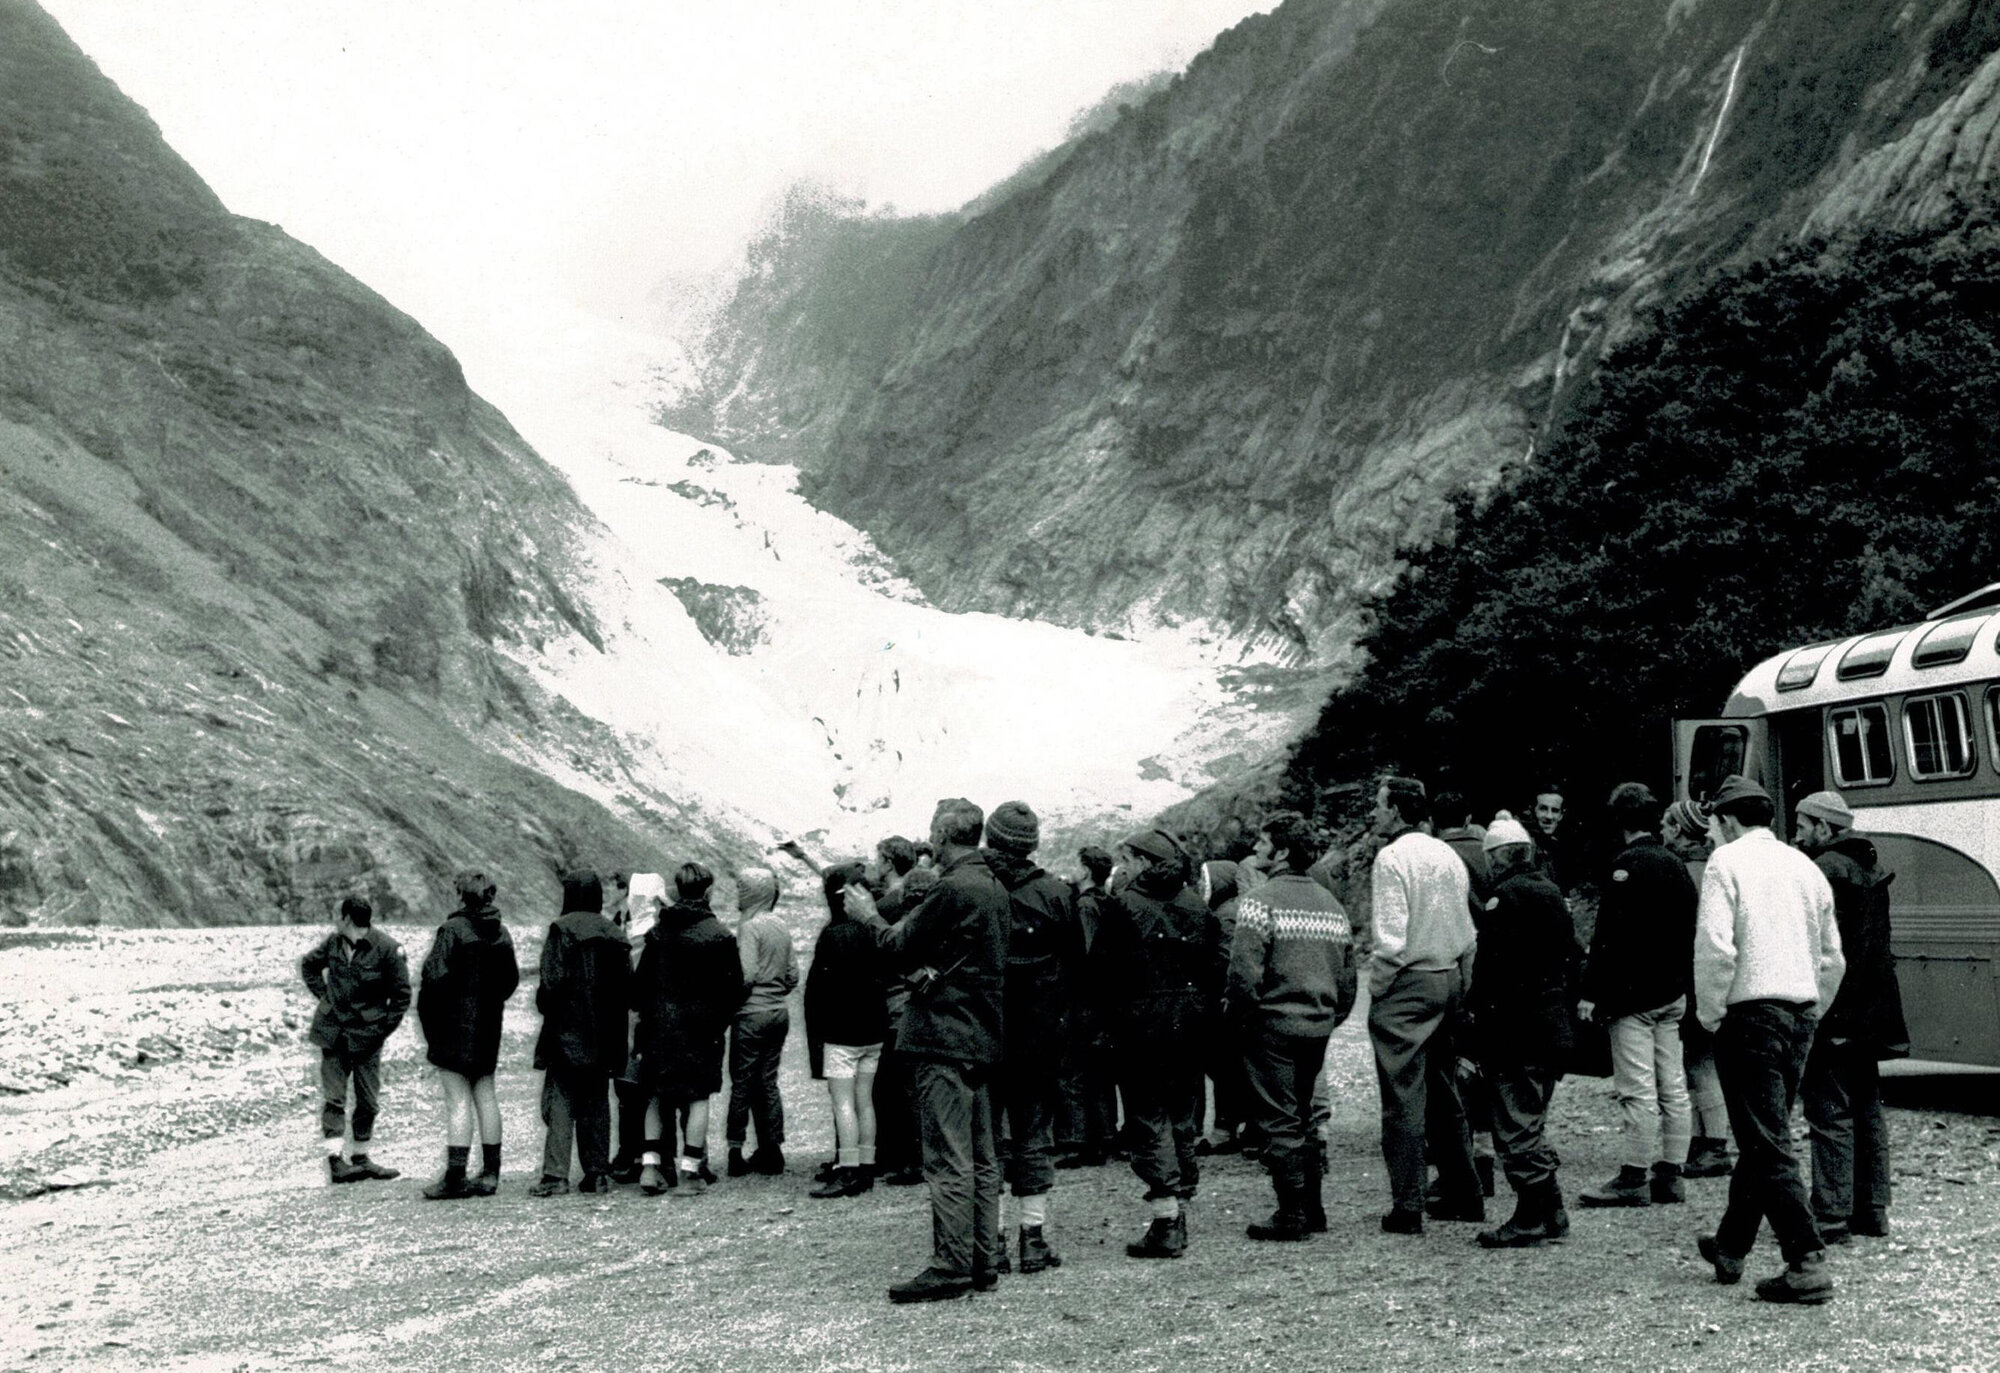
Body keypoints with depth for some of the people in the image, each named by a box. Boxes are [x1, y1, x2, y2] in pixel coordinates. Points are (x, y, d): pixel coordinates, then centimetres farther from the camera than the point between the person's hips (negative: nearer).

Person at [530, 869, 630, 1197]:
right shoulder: (615, 935, 9)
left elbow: (553, 980, -16)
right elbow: (626, 986, 9)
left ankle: (556, 1174, -8)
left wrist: (543, 1003, 1)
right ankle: (599, 1172, 12)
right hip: (604, 1035, 5)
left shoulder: (562, 930, -9)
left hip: (567, 1030, -5)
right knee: (596, 1102, 11)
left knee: (560, 1100, -3)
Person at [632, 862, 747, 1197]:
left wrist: (647, 1017, 15)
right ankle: (689, 1173, 2)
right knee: (698, 1097, 3)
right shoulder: (719, 936, -8)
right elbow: (733, 987, -8)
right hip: (701, 1027, -3)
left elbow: (641, 981, 4)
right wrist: (720, 1022, 5)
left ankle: (650, 1164, 8)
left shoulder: (658, 932, 1)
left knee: (657, 1097, 14)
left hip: (660, 1027, 3)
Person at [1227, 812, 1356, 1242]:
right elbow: (1349, 977, 14)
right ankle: (1312, 1207, 24)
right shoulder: (1331, 903, 10)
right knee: (1304, 1118, 18)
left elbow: (1244, 970, -20)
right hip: (1318, 1027, 7)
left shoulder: (1260, 900, -13)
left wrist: (1240, 1014, -5)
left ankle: (1292, 1214, 5)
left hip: (1273, 1025, -7)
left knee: (1279, 1121, 1)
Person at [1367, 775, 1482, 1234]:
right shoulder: (1449, 856, 10)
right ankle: (1464, 1196, 23)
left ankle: (1407, 1208, -2)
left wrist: (1376, 986, -8)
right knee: (1445, 1094, 16)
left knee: (1403, 1098, -4)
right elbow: (1469, 932, 12)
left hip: (1406, 984, -8)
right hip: (1449, 981, 8)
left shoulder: (1391, 857, -13)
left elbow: (1391, 937, -19)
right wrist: (1461, 986, 18)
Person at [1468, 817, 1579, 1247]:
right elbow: (1573, 956, 16)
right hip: (1551, 1027, 9)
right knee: (1530, 1123, 18)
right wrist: (1562, 1007, 21)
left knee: (1516, 1126, -1)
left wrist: (1474, 1011, -13)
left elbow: (1496, 966, -20)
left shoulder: (1504, 897, -14)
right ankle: (1551, 1215, 21)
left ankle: (1531, 1219, 2)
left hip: (1513, 1031, -9)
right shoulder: (1551, 892, 12)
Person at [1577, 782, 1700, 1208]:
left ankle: (1633, 1178, -4)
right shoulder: (1676, 865, 13)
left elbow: (1609, 937, -17)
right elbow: (1692, 929, 16)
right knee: (1673, 1087, 10)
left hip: (1632, 994, -9)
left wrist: (1592, 993, -14)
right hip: (1672, 993, 9)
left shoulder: (1626, 866, -13)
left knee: (1637, 1089, -6)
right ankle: (1669, 1176, 15)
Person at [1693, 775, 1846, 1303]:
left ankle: (1807, 1263, -8)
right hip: (1801, 1012, 7)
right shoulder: (1804, 866, 13)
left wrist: (1710, 1013, -7)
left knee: (1768, 1144, -4)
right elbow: (1833, 957, 17)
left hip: (1751, 1011, -7)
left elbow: (1715, 944, -17)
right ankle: (1731, 1246, 29)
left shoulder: (1728, 861, -6)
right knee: (1763, 1135, 17)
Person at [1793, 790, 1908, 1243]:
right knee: (1866, 1109, 15)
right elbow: (1876, 945, 19)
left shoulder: (1825, 869, -13)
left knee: (1829, 1112, -7)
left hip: (1833, 1013, -10)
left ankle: (1831, 1217, -6)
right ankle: (1872, 1210, 22)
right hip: (1870, 1012, 10)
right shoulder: (1870, 870, 15)